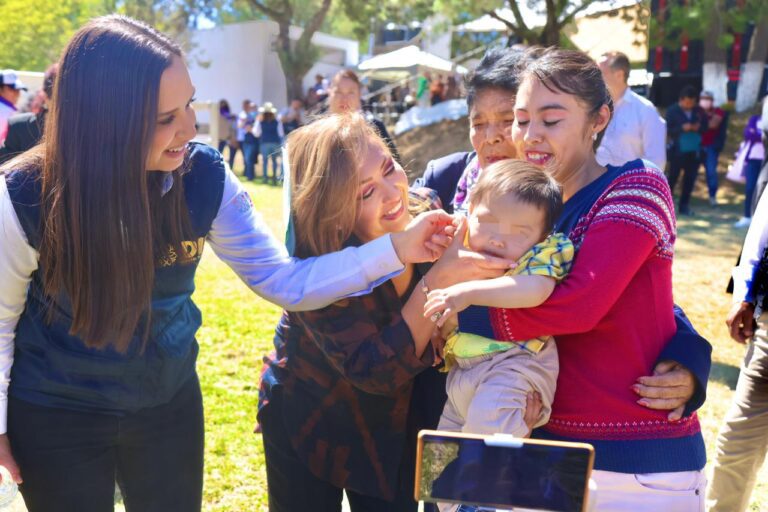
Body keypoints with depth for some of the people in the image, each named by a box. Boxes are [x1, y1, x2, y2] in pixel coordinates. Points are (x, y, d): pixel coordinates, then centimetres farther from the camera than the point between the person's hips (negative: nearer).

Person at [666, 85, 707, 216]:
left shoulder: (699, 111, 5)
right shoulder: (672, 111, -6)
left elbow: (705, 127, 10)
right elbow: (668, 130, -10)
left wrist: (698, 128, -12)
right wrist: (682, 128, -24)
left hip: (694, 151, 4)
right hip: (677, 150, -4)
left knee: (690, 178, 6)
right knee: (672, 177, 1)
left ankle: (684, 205, 16)